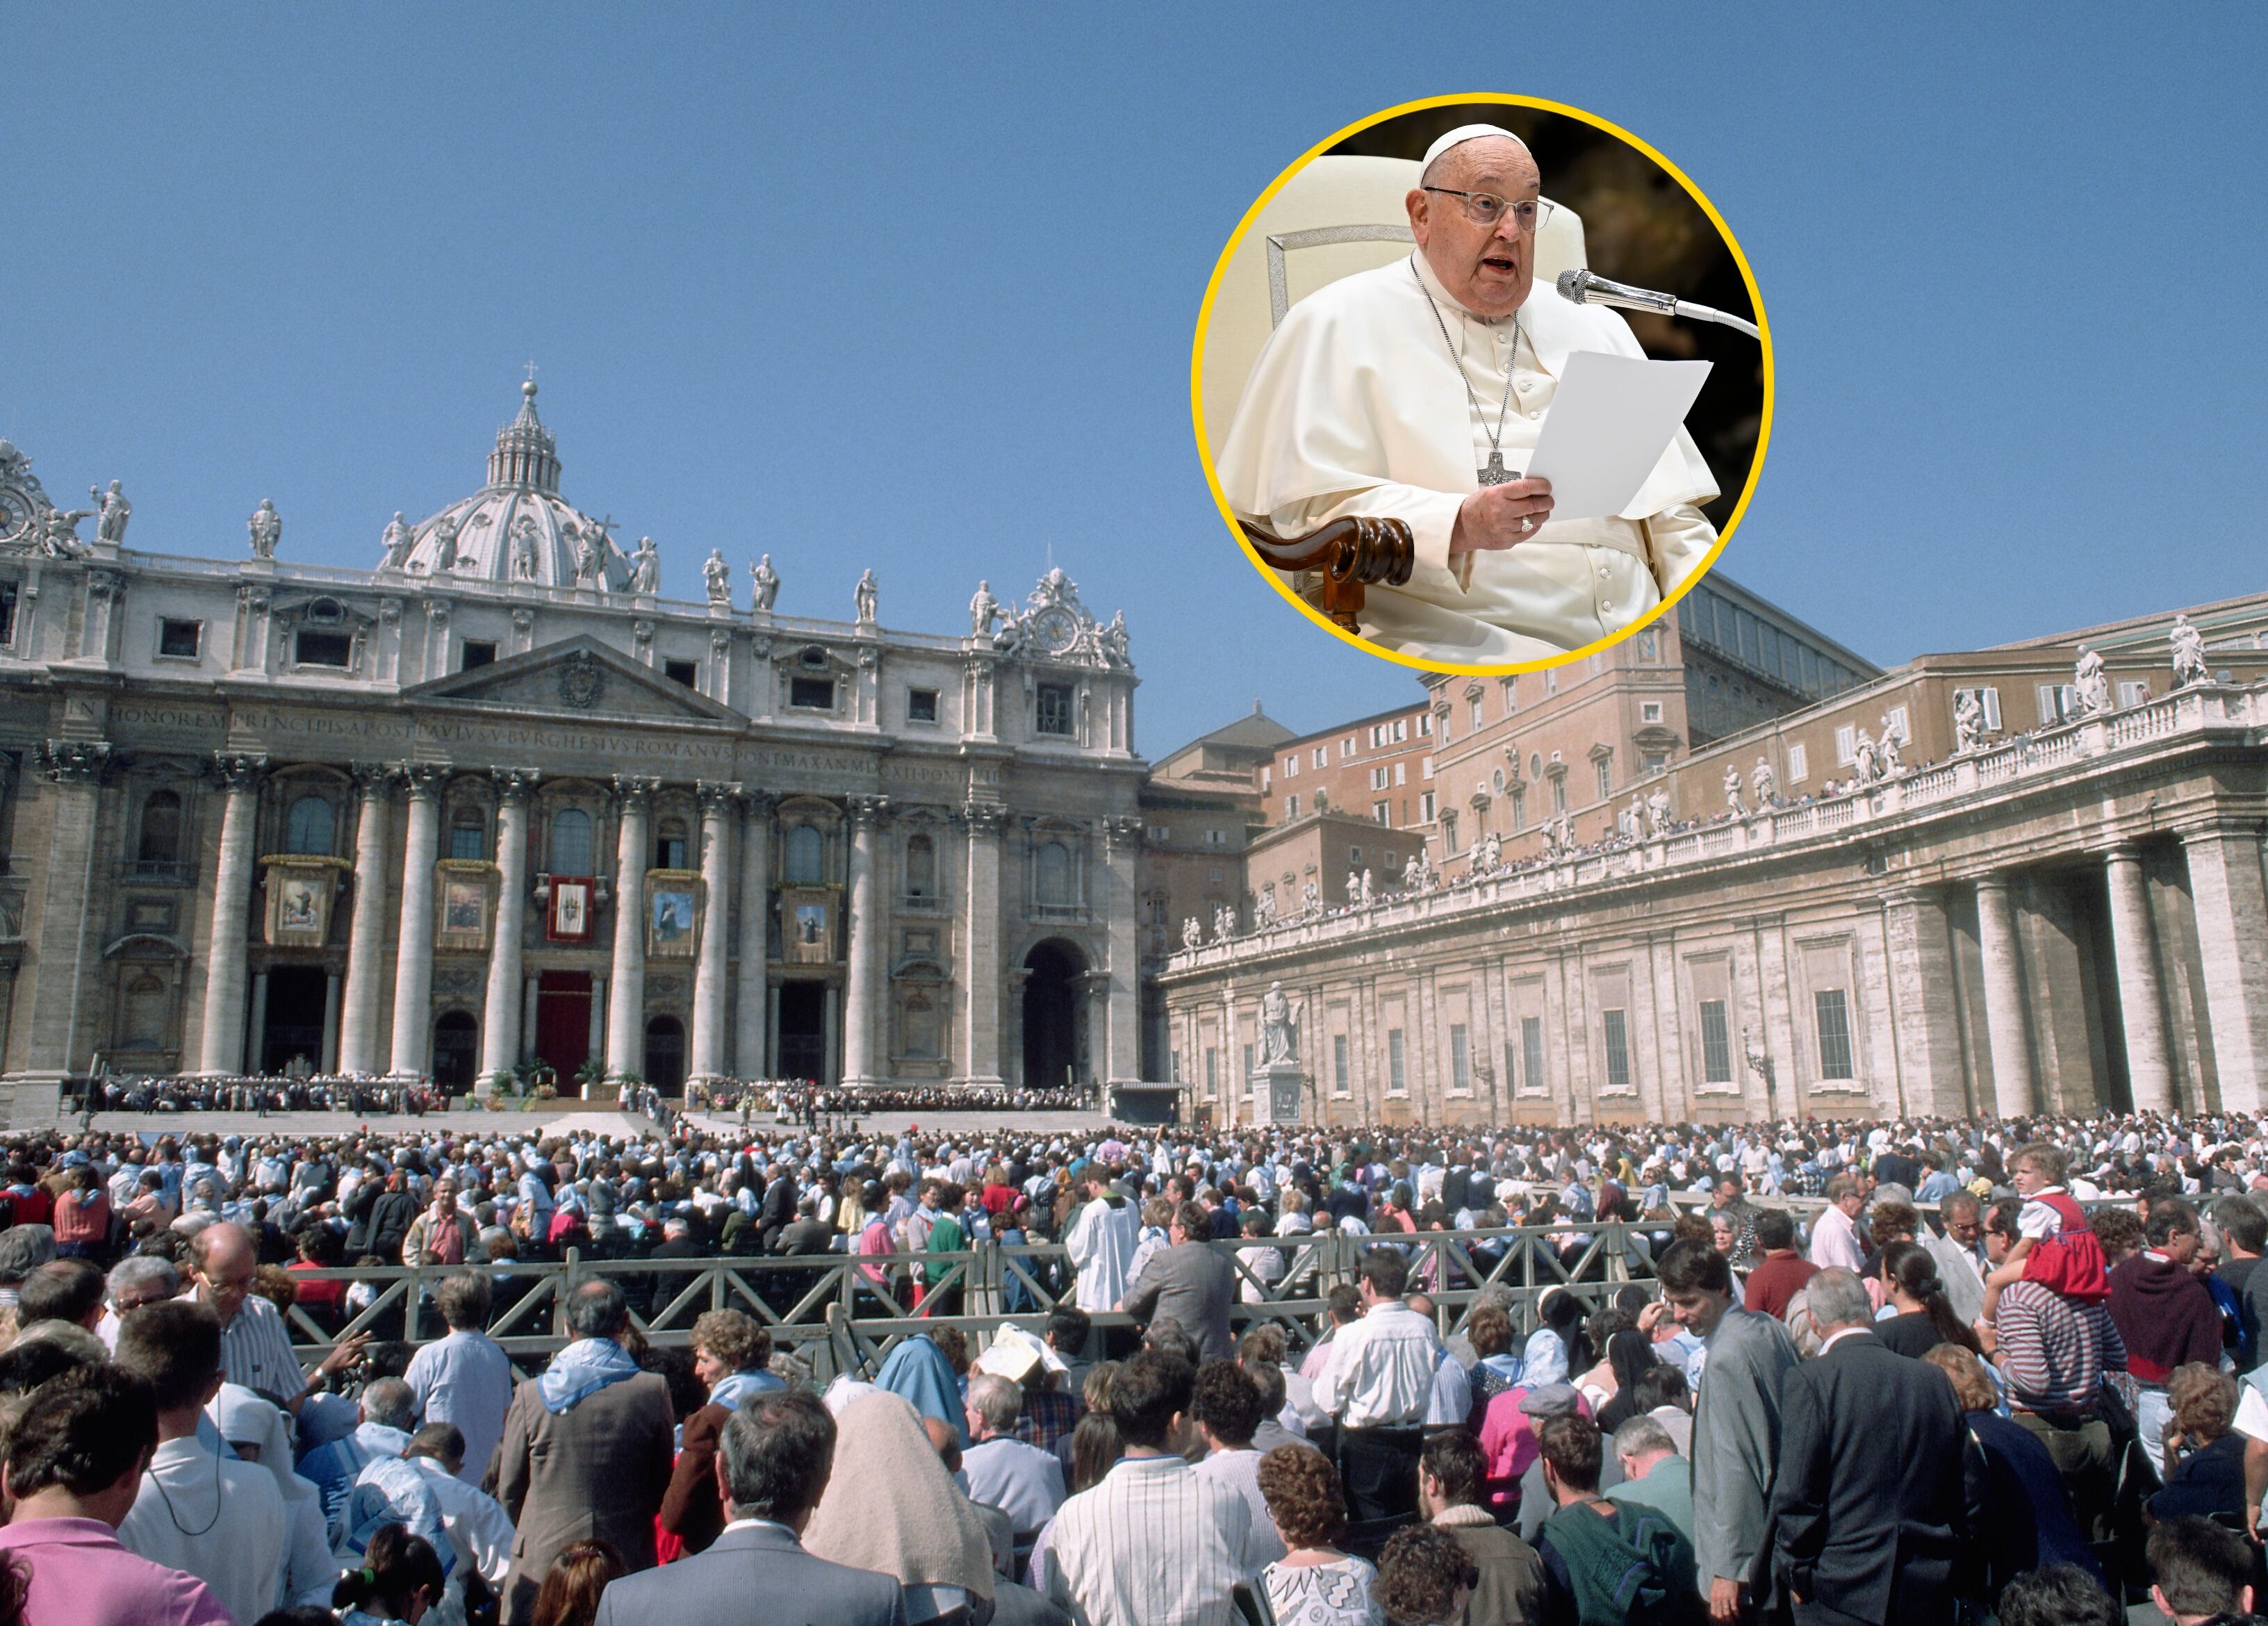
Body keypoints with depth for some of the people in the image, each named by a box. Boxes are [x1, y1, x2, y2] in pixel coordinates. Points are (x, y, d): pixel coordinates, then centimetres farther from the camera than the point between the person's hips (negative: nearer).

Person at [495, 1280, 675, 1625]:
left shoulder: (531, 1394, -5)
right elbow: (664, 1486, 3)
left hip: (543, 1561, 0)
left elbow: (508, 1492, 5)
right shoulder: (654, 1390, -7)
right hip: (627, 1563, 0)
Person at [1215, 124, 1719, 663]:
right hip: (1453, 636, -6)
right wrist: (1458, 527, -22)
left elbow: (1671, 510, 23)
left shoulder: (1593, 328, 25)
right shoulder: (1339, 324, 6)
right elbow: (1311, 505, -7)